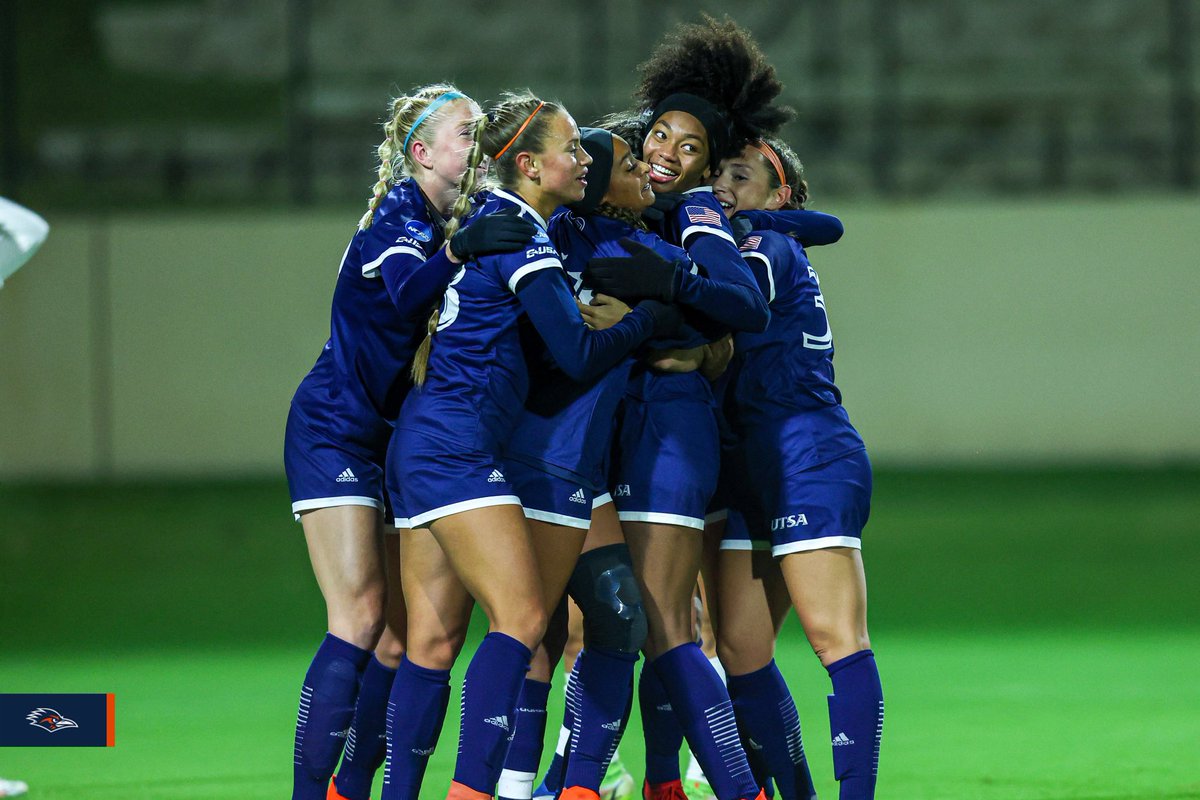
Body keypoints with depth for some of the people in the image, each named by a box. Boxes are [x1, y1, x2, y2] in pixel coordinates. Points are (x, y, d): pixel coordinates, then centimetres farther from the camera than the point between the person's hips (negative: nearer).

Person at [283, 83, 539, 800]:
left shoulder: (446, 223, 11)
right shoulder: (399, 213, -15)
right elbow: (405, 289, -35)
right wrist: (456, 253, -53)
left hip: (391, 441, 9)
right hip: (334, 434, -9)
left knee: (401, 637, 2)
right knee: (360, 620, -18)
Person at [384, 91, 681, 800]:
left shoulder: (482, 222, 16)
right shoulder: (521, 237, -11)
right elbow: (581, 356, -14)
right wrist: (661, 313, -3)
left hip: (420, 445, 10)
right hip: (457, 449, -10)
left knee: (431, 638, 5)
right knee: (521, 617, -15)